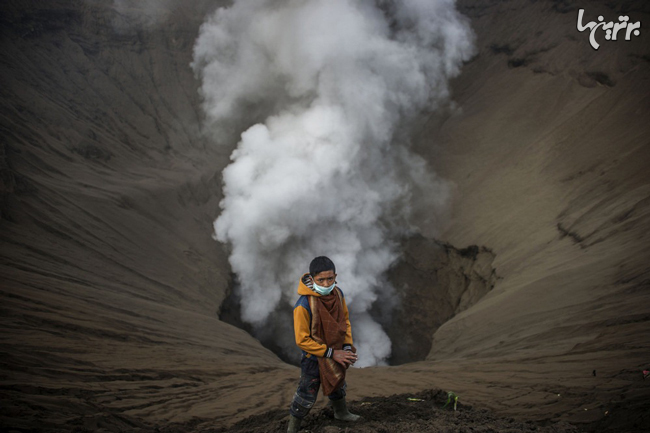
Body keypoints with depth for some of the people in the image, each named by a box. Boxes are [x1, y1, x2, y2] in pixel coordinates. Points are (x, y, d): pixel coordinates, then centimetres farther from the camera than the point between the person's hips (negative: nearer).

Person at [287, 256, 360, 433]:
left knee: (337, 387, 30)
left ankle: (341, 413, 57)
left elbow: (345, 320, 4)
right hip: (314, 358, -6)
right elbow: (302, 340, -26)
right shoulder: (303, 305, -32)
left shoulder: (338, 294, -13)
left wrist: (347, 346, -6)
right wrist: (331, 353, -23)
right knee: (306, 397, 5)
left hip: (336, 354, 6)